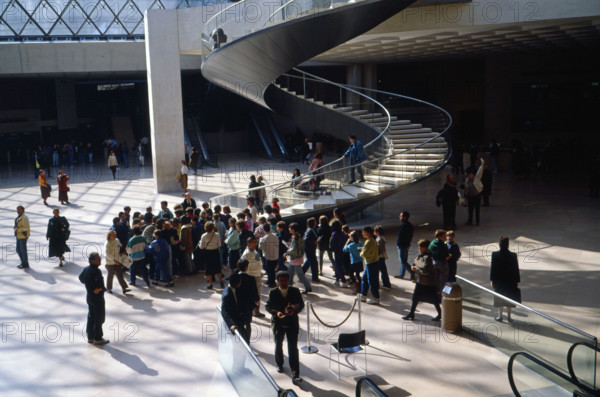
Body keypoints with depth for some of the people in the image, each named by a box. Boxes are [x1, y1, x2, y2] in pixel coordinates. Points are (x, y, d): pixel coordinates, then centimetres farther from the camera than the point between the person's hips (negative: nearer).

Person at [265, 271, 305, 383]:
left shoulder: (295, 291, -5)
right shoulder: (273, 293, -7)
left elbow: (301, 304, 1)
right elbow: (268, 306, -2)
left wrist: (294, 311, -19)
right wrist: (276, 313, -22)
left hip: (292, 323, -1)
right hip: (278, 323, 1)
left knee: (293, 349, -6)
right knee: (278, 345, 22)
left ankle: (295, 375, -6)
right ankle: (279, 364, 49)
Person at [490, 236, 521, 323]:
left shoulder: (495, 255, -13)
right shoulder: (513, 255, -11)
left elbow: (492, 268, -7)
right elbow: (516, 269, -4)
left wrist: (492, 280, 2)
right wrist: (517, 281, 6)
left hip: (498, 281, 0)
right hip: (510, 281, 1)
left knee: (499, 298, 12)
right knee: (509, 298, 14)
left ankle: (500, 315, 17)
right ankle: (508, 316, 19)